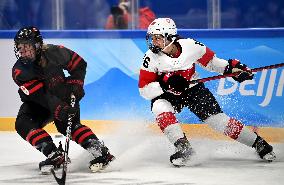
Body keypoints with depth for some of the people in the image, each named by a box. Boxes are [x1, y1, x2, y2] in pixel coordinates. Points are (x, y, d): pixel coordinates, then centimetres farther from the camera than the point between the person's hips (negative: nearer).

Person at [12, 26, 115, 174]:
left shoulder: (54, 52, -21)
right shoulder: (19, 70, -22)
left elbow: (79, 64, -3)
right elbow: (39, 94, -32)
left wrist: (76, 82, -16)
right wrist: (58, 108, -44)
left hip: (65, 95, -2)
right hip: (38, 101, 2)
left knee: (67, 125, -27)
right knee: (23, 124, -22)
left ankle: (101, 152, -28)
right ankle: (54, 155, -26)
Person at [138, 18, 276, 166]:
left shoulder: (190, 46, -19)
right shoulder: (151, 58, -20)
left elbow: (209, 60, 1)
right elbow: (145, 91, -19)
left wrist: (231, 67, -10)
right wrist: (166, 83, -33)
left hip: (193, 89, 0)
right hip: (166, 95, 0)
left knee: (217, 119, -8)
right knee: (160, 109, -32)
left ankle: (258, 143, 5)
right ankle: (183, 147, -28)